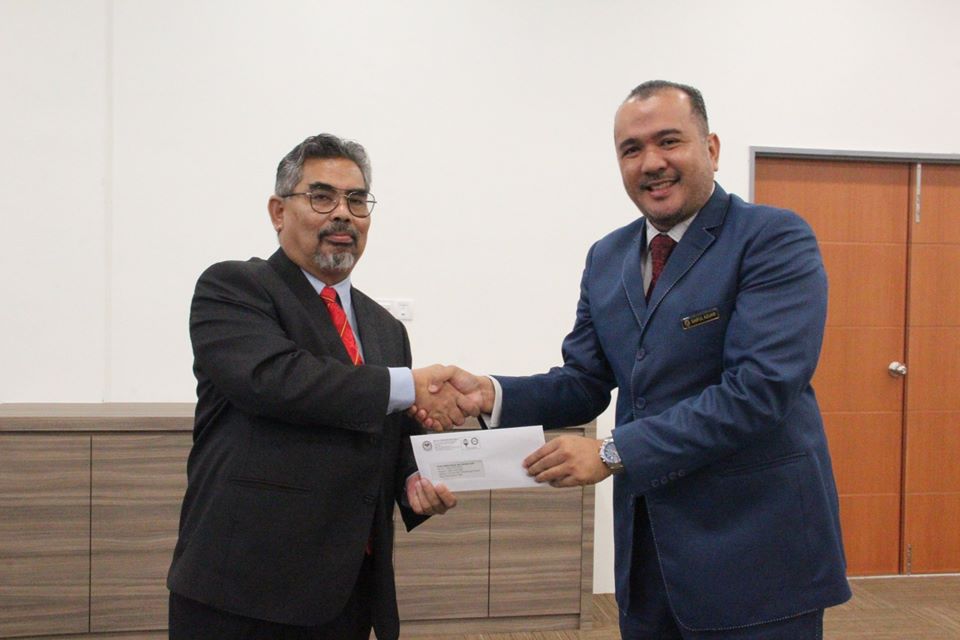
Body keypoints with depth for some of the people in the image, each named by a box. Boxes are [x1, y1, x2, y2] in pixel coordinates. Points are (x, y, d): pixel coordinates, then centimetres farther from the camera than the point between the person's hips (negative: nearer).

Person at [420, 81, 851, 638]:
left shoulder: (775, 239, -11)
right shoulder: (607, 258, 9)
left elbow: (759, 387, -21)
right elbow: (583, 384, 9)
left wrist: (613, 452, -22)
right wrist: (491, 393, -10)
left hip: (757, 550, -5)